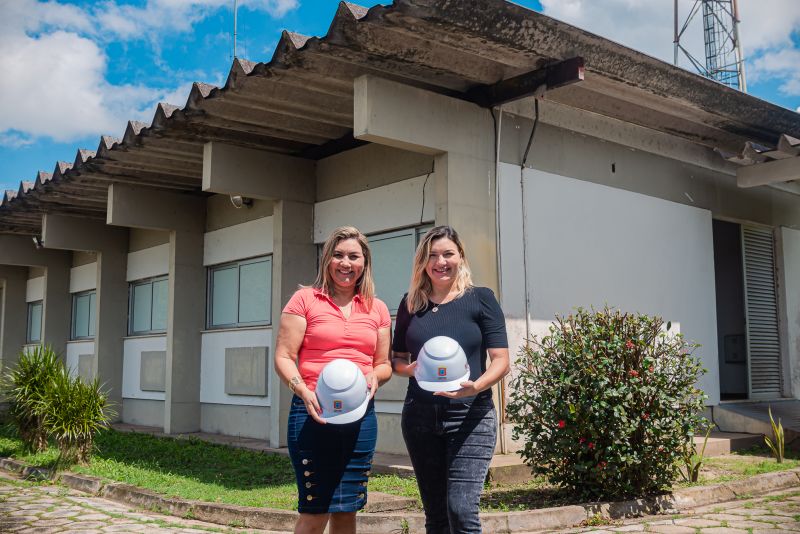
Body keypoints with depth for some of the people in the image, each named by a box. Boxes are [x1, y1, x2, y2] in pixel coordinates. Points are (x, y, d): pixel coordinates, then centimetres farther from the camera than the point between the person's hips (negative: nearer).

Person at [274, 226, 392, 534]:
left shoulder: (377, 309, 12)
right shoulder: (305, 299, 2)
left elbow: (384, 364, 17)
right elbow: (283, 357, -2)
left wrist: (374, 377, -6)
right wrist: (303, 391, -19)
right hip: (313, 414, -4)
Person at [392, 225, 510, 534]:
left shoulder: (480, 299, -1)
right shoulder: (411, 303, 9)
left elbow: (501, 361, -5)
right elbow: (397, 360, 16)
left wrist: (475, 386, -24)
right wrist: (412, 369, -7)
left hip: (470, 417, -4)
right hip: (420, 417, 4)